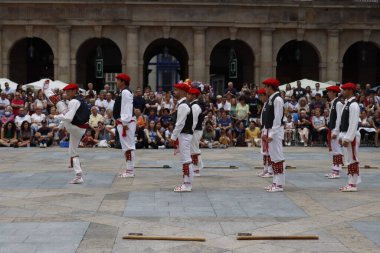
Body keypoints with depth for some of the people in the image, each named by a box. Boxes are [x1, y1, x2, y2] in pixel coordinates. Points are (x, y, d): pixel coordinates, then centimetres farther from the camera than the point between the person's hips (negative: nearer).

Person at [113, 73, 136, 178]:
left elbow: (127, 109, -21)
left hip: (126, 123, -11)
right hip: (123, 122, 11)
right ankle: (128, 169, 20)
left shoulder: (125, 92, -14)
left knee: (128, 146, -8)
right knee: (127, 146, 14)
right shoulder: (124, 92, 17)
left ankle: (130, 170, -5)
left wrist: (125, 123, -23)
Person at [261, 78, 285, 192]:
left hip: (275, 132, -10)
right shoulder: (270, 99, 14)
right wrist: (265, 132, 16)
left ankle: (279, 184, -3)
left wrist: (271, 134, -20)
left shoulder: (277, 99, -15)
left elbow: (277, 118, -19)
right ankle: (276, 182, 19)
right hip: (270, 131, 10)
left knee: (278, 157, -6)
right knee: (273, 157, 13)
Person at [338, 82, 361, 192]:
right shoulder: (346, 103, 15)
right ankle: (351, 183, 19)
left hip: (351, 136, -10)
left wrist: (347, 139, -22)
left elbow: (353, 123, -21)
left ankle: (353, 185, 0)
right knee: (349, 160, 13)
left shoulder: (353, 105, -16)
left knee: (353, 160, -4)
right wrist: (341, 136, 17)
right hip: (346, 135, 10)